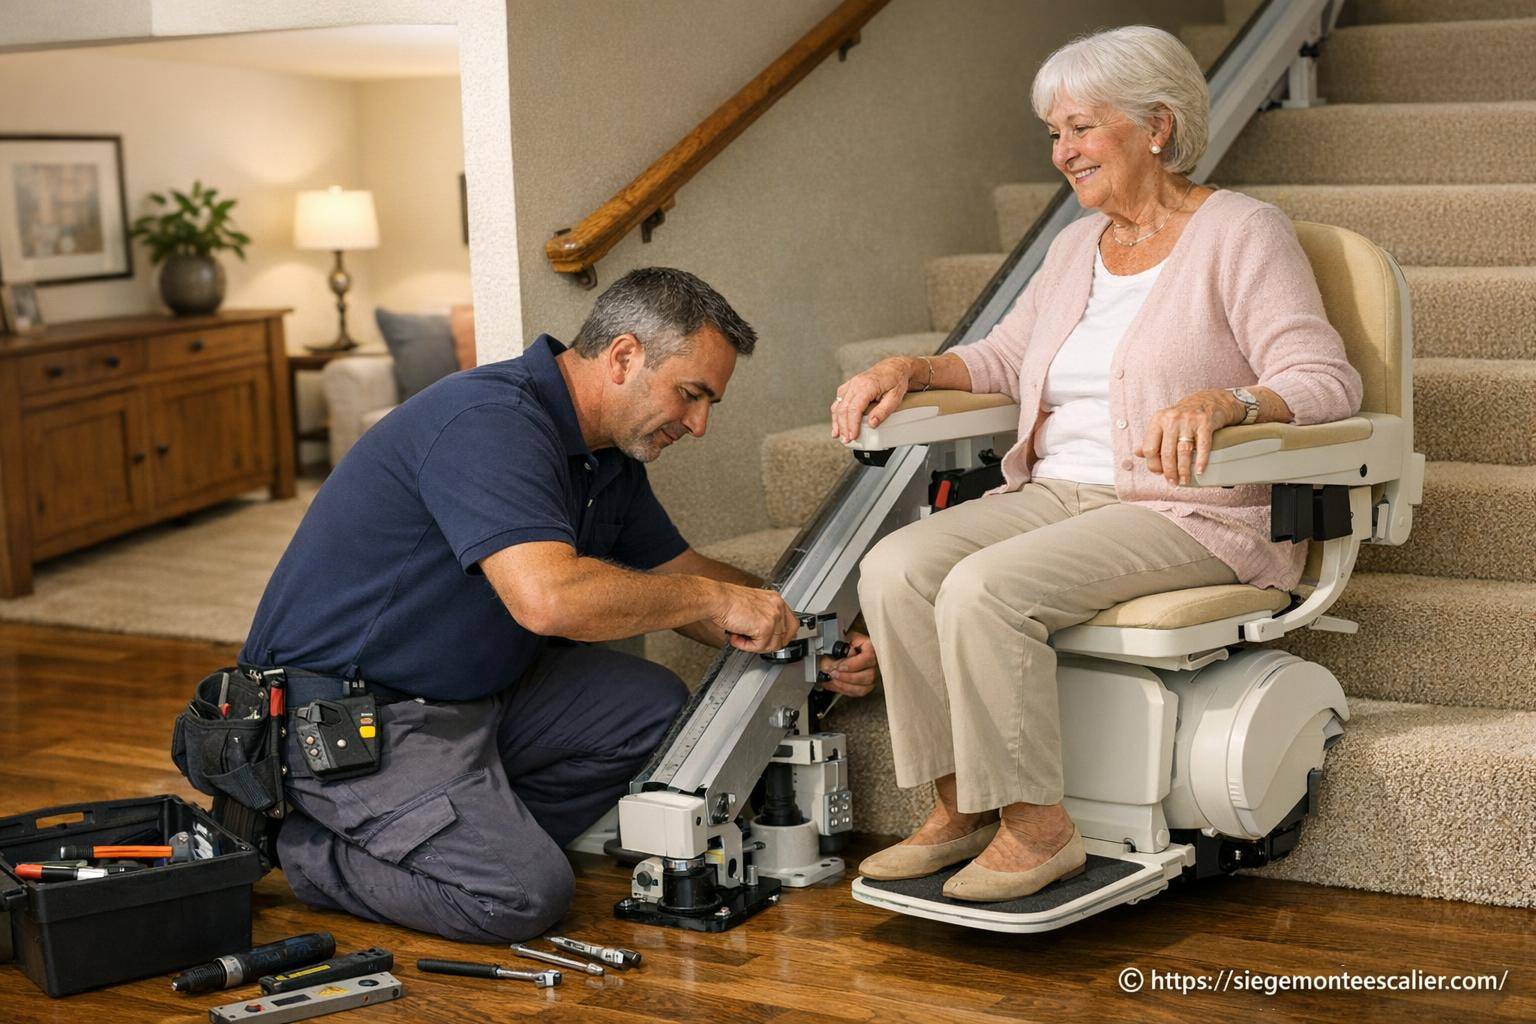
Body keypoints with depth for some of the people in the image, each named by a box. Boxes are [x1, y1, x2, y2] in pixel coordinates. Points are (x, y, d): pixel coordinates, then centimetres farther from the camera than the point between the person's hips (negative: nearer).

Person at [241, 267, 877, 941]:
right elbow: (548, 597, -38)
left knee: (653, 708, -1)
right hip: (341, 712, -10)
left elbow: (674, 571, 17)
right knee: (525, 895, -21)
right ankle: (305, 842, 0)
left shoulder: (608, 454, 7)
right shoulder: (492, 422, -25)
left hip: (473, 690, 10)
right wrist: (716, 600, -26)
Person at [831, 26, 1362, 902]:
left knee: (985, 588, -30)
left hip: (1184, 513, -7)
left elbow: (1329, 381, -14)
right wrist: (909, 368, 6)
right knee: (896, 567, -17)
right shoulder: (1079, 244, 18)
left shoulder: (1243, 233, -5)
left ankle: (1037, 826, -17)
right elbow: (1004, 357, 25)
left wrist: (1222, 403, -34)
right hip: (1054, 493, 7)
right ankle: (964, 806, -10)